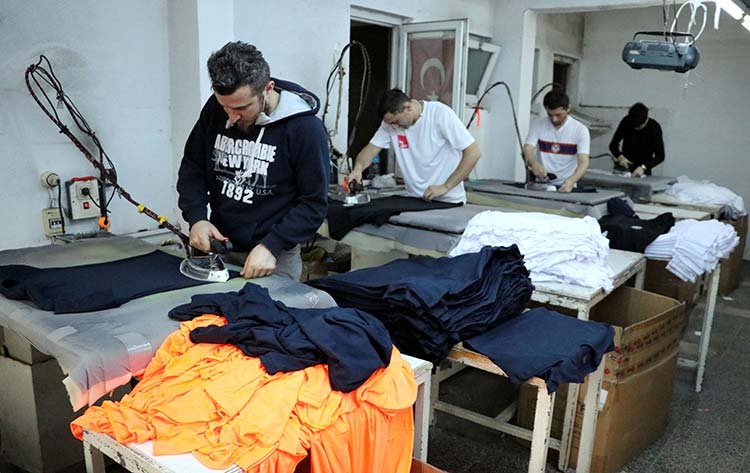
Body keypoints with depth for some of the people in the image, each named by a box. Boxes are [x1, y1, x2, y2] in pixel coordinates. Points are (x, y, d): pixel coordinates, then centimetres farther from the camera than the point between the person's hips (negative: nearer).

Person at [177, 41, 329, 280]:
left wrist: (271, 246, -23)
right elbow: (192, 167, 5)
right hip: (217, 245, 4)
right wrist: (196, 217, -11)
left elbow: (314, 203, -14)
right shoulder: (215, 109, -6)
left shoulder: (305, 127, -18)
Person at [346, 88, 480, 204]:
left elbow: (473, 152, -18)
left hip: (448, 201, -4)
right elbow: (372, 148, 0)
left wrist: (445, 187, -21)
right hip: (415, 200, 5)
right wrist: (358, 168, -22)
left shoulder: (440, 114, -16)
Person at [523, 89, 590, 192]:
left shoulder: (580, 130, -3)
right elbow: (528, 150, -8)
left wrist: (571, 180, -31)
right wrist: (534, 163, -31)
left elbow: (583, 163, -11)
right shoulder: (537, 124, 2)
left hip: (565, 186, -1)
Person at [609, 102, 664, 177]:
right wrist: (620, 157, -23)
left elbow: (660, 156, -17)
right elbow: (613, 145, -3)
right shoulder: (626, 122, -8)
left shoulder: (654, 127, -12)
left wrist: (643, 167, -31)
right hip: (624, 168, 2)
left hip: (643, 171, -1)